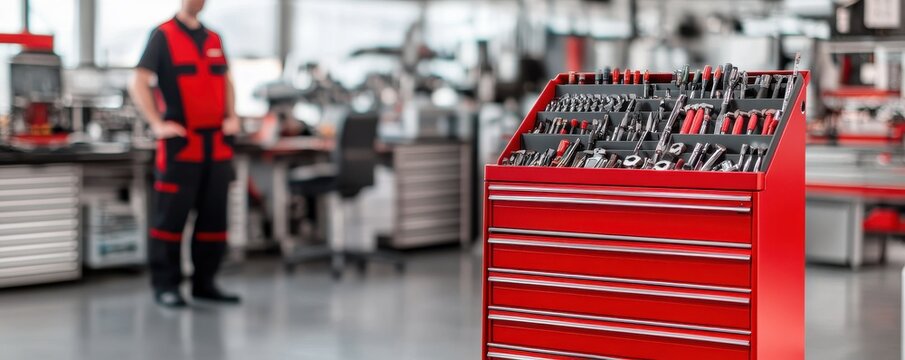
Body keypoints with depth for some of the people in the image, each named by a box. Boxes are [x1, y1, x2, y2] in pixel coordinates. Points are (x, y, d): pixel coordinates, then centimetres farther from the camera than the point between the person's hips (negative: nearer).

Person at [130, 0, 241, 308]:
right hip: (181, 144, -6)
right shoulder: (163, 36, -2)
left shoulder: (213, 39, 15)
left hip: (217, 145, 6)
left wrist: (231, 117, 10)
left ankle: (204, 282, 17)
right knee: (171, 216, -2)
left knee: (214, 216, 8)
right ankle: (165, 285, 6)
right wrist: (158, 124, -15)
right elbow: (140, 83, -7)